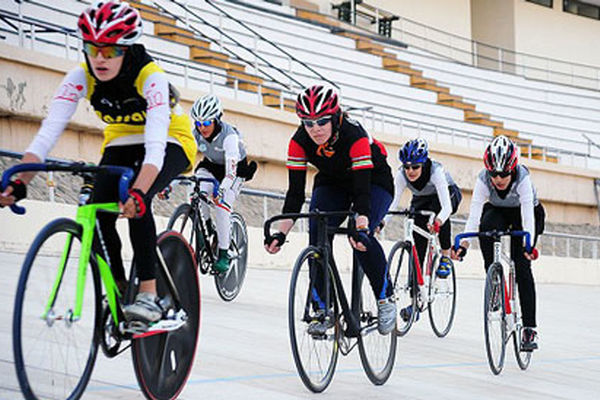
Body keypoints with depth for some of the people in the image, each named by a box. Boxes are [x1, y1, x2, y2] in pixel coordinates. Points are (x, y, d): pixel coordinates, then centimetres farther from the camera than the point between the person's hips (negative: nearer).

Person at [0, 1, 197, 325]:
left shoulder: (151, 77, -32)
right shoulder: (81, 77, -21)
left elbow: (155, 145, -43)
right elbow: (48, 132, -28)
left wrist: (138, 192, -61)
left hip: (170, 143, -4)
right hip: (121, 144, 4)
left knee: (134, 203, -33)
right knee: (97, 213, -20)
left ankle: (148, 295, -26)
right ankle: (118, 294, -3)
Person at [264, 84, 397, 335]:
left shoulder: (355, 136, -35)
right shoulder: (299, 141, -23)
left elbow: (363, 189, -40)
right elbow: (295, 192, -22)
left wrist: (362, 228, -55)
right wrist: (281, 233, -33)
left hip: (374, 181, -4)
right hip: (332, 183, 4)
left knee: (360, 238, -28)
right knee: (317, 236, -20)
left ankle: (386, 298, -7)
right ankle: (323, 307, -9)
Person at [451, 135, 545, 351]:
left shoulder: (522, 177, -36)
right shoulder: (484, 179, -30)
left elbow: (528, 214, -42)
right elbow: (474, 212, -35)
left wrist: (529, 244, -56)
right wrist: (464, 243, -48)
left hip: (526, 212, -2)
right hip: (498, 211, 2)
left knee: (522, 266, -15)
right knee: (485, 226, -34)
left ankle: (529, 328, -11)